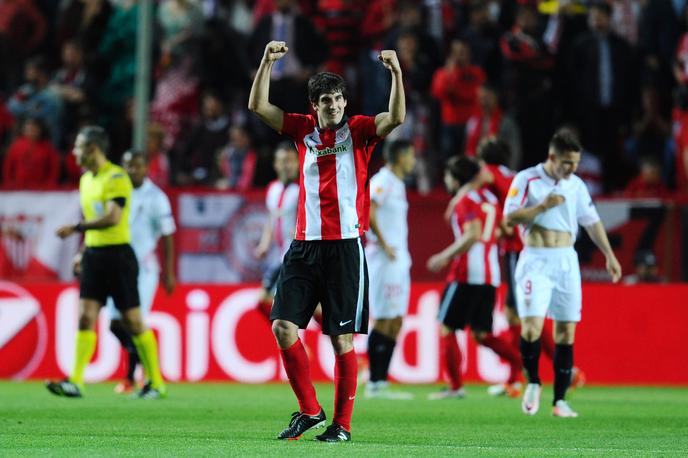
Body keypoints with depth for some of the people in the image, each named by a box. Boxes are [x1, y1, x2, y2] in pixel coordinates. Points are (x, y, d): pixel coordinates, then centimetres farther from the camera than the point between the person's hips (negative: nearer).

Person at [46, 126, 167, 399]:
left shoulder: (116, 177, -13)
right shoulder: (86, 179, 15)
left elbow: (112, 218, -25)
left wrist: (76, 228, -23)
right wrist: (82, 253, 20)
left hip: (118, 254, -8)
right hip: (94, 255, 8)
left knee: (133, 321, -2)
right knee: (85, 317, -4)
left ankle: (156, 384, 8)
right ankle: (75, 383, -9)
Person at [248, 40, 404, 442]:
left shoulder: (358, 131, 0)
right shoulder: (304, 129, 9)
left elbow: (396, 117, -16)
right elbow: (258, 106, 5)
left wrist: (396, 73, -27)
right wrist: (268, 61, -5)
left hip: (346, 246, -4)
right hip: (305, 245, 4)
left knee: (343, 339, -2)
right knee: (283, 325, -5)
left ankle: (342, 424, 6)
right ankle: (310, 411, 7)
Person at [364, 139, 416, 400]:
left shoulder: (397, 184, 18)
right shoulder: (383, 181, -11)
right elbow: (367, 211, -23)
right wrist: (383, 244, -21)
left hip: (398, 260, 9)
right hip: (385, 260, -9)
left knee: (395, 322, 8)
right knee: (384, 321, -8)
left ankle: (381, 382, 9)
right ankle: (374, 383, -6)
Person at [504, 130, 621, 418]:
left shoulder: (576, 186, 10)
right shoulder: (526, 180, -3)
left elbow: (592, 221, 17)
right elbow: (510, 218, -8)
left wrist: (609, 255, 13)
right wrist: (543, 206, -18)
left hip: (566, 261, 4)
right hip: (535, 261, -4)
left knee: (566, 331, 0)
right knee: (531, 326, -16)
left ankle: (560, 400, 6)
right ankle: (533, 383, 9)